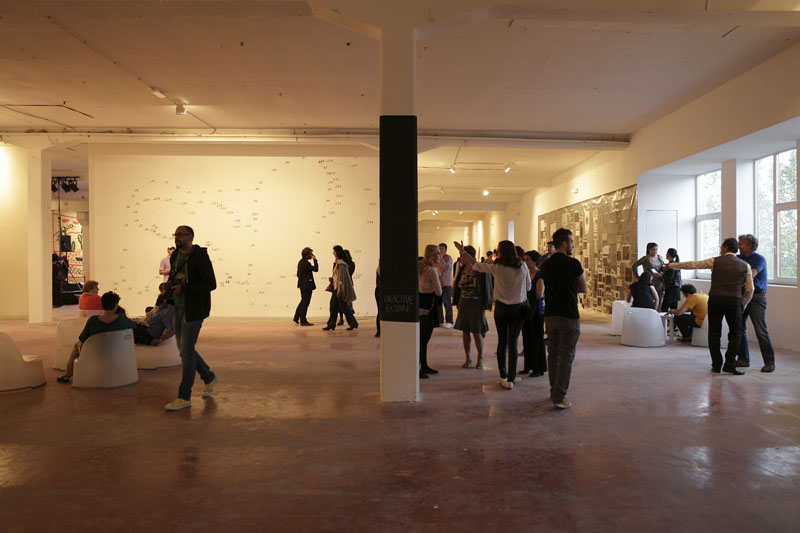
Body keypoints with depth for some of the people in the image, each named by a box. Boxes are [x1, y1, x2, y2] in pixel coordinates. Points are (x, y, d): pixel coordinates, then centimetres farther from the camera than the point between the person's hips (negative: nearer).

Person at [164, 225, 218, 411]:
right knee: (184, 348, 14)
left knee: (186, 351, -6)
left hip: (194, 310, -8)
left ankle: (184, 397, 4)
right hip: (179, 309, 8)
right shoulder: (175, 256, 10)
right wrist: (169, 286, 3)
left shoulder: (200, 257, -14)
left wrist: (183, 289, -21)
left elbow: (211, 284, -19)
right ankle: (209, 378, 34)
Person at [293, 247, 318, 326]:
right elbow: (316, 269, -23)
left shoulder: (300, 262, 11)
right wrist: (315, 260, -16)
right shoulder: (305, 263, -19)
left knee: (303, 301, 20)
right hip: (307, 285, -10)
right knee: (305, 302, -2)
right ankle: (303, 321, 4)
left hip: (302, 285, 10)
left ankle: (296, 318, 24)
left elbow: (298, 274, 18)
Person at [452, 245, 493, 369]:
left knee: (477, 333, 1)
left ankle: (480, 358, 19)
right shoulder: (462, 270, 4)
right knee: (465, 332, 9)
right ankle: (468, 358, 22)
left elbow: (487, 289, -7)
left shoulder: (481, 271, -13)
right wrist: (457, 303, 8)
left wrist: (485, 305, -8)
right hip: (463, 304, 5)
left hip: (476, 305, -5)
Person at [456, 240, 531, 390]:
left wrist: (463, 251, 10)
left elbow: (476, 265, -2)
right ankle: (510, 379, 0)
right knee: (512, 343, 3)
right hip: (518, 308, 1)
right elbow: (528, 287, 6)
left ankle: (503, 376, 19)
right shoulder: (523, 266, -5)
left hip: (501, 308, -1)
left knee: (502, 342, 12)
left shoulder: (497, 268, -13)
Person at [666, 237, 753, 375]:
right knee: (735, 334, 10)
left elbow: (691, 264, 10)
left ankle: (716, 365, 11)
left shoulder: (715, 261, 6)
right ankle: (729, 365, 0)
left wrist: (671, 265, 20)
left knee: (714, 333, 9)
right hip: (734, 301, 0)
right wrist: (743, 305, 21)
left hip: (715, 299, 0)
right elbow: (749, 289, 9)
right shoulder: (745, 266, 10)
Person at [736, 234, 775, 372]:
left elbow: (751, 275, -23)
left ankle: (769, 362, -2)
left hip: (756, 297, -6)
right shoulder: (738, 258, 11)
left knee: (761, 330, -9)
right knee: (739, 328, 6)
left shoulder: (759, 259, -7)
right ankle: (743, 359, 16)